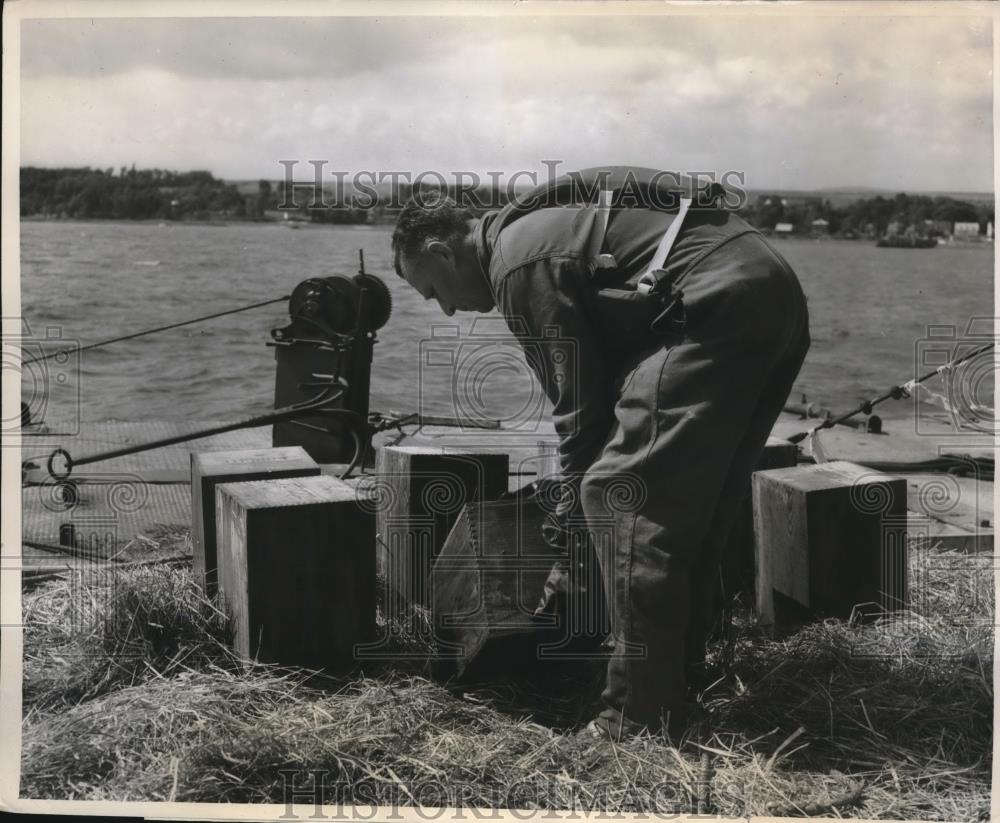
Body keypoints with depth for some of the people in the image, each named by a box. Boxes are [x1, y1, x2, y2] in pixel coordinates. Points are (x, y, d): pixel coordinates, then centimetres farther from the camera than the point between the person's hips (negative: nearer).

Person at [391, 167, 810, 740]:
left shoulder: (518, 262, -5)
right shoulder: (545, 223, 25)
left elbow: (581, 407, -7)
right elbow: (604, 381, 27)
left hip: (718, 307, -11)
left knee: (623, 495, -9)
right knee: (694, 509, 15)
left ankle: (643, 719, -5)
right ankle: (679, 680, 22)